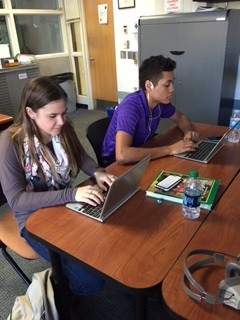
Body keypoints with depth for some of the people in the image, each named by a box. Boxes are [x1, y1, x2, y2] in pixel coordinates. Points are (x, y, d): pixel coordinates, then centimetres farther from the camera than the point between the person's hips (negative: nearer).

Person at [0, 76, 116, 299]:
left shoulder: (64, 128, -7)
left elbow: (81, 157, 9)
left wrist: (97, 172, -14)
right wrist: (71, 194, -33)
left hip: (68, 204, 5)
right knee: (92, 280, -18)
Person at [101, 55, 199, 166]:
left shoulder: (161, 101, -7)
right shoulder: (130, 107, -30)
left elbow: (180, 117, 13)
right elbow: (122, 156, -43)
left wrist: (188, 131, -10)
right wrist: (170, 149, -37)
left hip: (141, 156, 7)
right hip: (116, 164, -7)